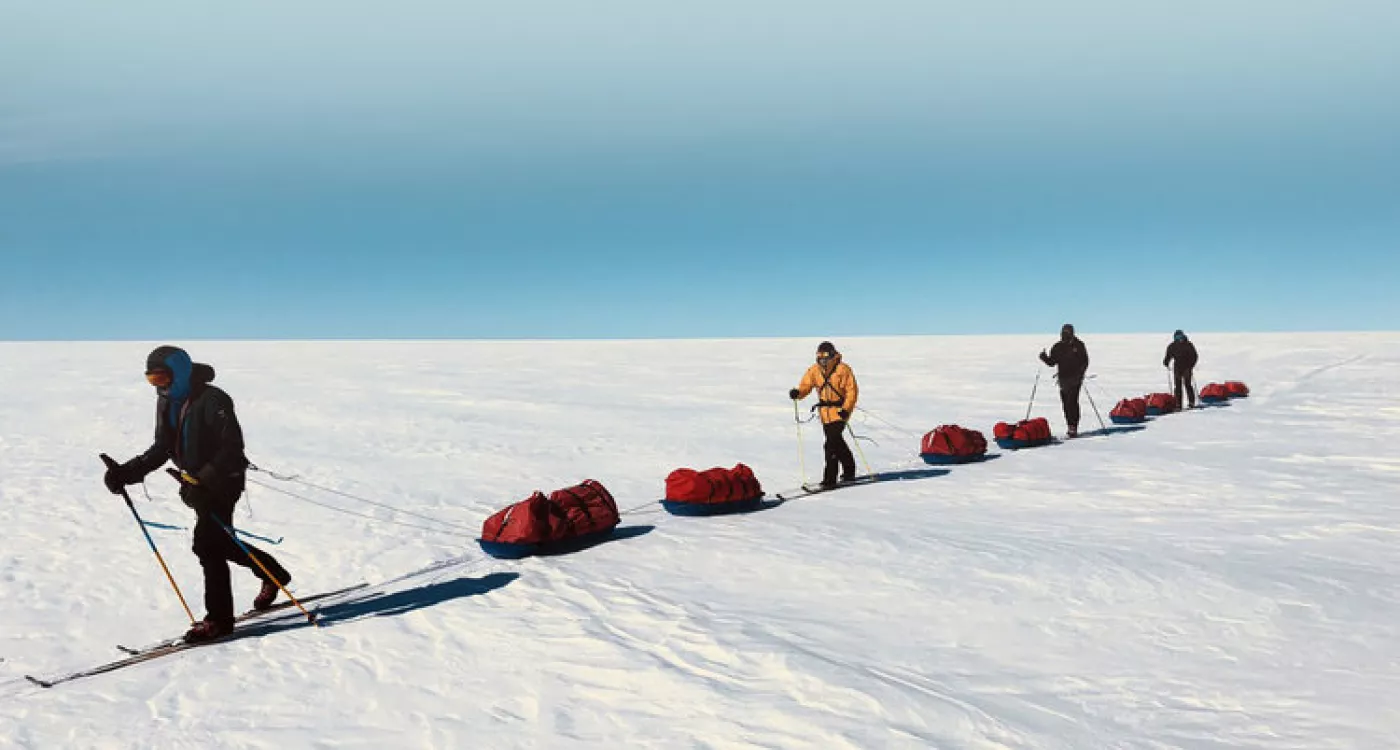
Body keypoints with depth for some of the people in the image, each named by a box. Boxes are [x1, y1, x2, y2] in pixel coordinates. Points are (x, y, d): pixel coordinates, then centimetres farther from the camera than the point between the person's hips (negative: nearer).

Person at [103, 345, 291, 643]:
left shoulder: (212, 401, -21)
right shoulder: (167, 402, 5)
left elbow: (232, 448, -25)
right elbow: (162, 449, 10)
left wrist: (204, 480, -34)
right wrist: (125, 473, -2)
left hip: (223, 481, -9)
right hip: (196, 482, 9)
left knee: (207, 544, -12)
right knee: (221, 543, 16)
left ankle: (219, 619, -1)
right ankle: (273, 574, 38)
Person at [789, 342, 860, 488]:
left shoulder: (843, 370, -11)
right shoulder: (814, 370, 3)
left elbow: (852, 390, -11)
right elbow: (805, 386, 3)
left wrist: (846, 409, -21)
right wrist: (797, 393, -20)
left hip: (839, 410, -6)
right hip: (825, 412, 6)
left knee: (831, 444, -15)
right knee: (837, 442, 18)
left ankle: (830, 478, -11)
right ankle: (849, 470, 37)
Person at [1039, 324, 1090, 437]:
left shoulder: (1078, 345, 1)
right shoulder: (1057, 347, 10)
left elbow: (1085, 362, 0)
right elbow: (1052, 362, 11)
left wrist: (1080, 374, -15)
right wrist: (1044, 357, -9)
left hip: (1074, 378, -4)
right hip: (1063, 379, 4)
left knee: (1072, 402, -14)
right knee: (1066, 403, 5)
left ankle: (1073, 428, -14)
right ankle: (1071, 428, 13)